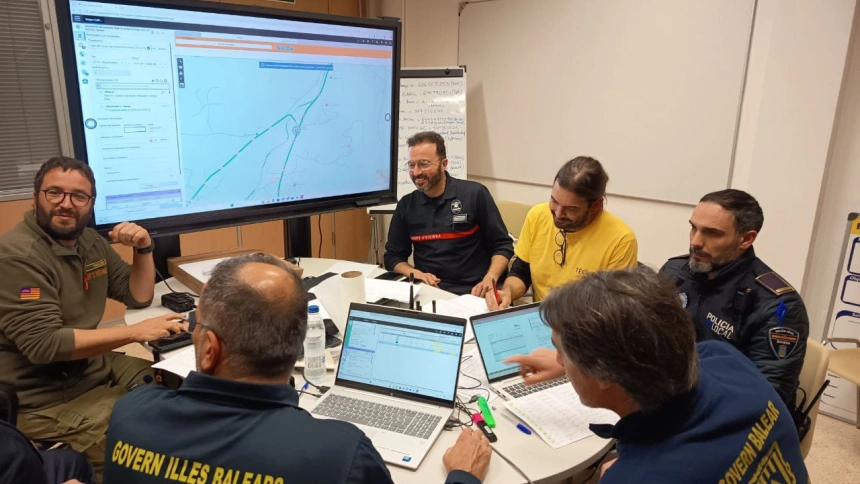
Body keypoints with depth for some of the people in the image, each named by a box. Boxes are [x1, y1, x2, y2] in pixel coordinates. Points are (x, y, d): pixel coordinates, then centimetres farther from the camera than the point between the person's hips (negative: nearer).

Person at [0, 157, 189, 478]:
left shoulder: (90, 242, 5)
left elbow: (138, 297, 10)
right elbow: (44, 344, -27)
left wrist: (143, 249, -7)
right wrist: (135, 332, -28)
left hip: (96, 367, 8)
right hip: (46, 400, -8)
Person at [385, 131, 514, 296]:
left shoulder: (475, 194, -3)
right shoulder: (406, 205, 9)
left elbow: (502, 245, 1)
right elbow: (393, 256, 14)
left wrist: (489, 280, -16)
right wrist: (415, 273, -7)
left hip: (474, 293, -2)